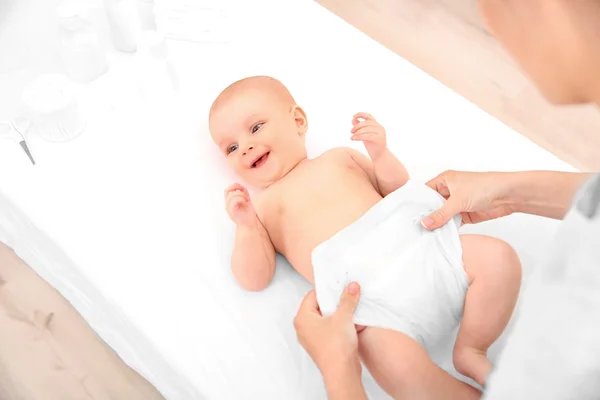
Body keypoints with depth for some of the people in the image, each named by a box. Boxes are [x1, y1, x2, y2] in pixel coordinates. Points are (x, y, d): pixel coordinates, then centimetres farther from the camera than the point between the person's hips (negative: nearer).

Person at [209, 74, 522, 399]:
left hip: (415, 244, 5)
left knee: (499, 258, -13)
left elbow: (395, 189, 25)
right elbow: (254, 279, 6)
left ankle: (471, 350, 4)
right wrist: (246, 227, -10)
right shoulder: (262, 207, 16)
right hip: (371, 300, -4)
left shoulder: (338, 157, 24)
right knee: (395, 365, -32)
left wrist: (379, 153, 6)